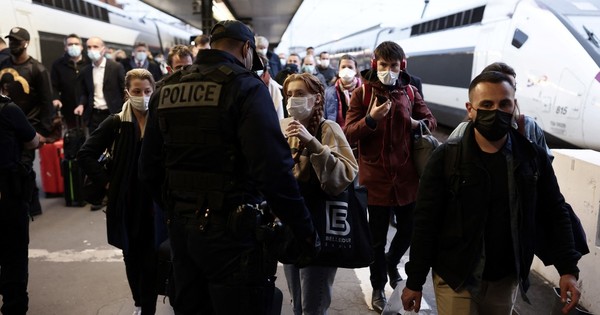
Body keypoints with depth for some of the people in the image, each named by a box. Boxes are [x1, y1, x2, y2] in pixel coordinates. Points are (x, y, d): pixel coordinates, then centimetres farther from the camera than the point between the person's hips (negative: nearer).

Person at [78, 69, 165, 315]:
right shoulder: (115, 123, -3)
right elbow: (85, 155, 1)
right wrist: (106, 182, -4)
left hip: (156, 201, -1)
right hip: (126, 202, 2)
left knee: (151, 260, 1)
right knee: (132, 258, 15)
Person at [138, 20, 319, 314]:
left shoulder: (166, 89, 9)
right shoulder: (245, 86, -11)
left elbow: (149, 168, 11)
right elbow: (273, 170, -22)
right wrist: (306, 232, -14)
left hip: (181, 227, 7)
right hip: (229, 229, -7)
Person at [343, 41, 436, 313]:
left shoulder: (410, 92, 6)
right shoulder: (362, 93, -4)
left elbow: (431, 121, 13)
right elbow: (348, 134, -8)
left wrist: (419, 123, -10)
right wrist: (371, 119, -26)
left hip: (406, 176, 3)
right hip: (375, 178, -3)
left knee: (409, 230, 16)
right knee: (377, 238, 10)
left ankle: (391, 262, 48)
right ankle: (378, 287, 33)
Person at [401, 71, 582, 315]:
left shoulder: (533, 156, -4)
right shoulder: (446, 158, -13)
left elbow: (554, 214, 5)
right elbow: (425, 223, -12)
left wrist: (568, 269, -3)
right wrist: (414, 282, -10)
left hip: (507, 279, 3)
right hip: (455, 279, -3)